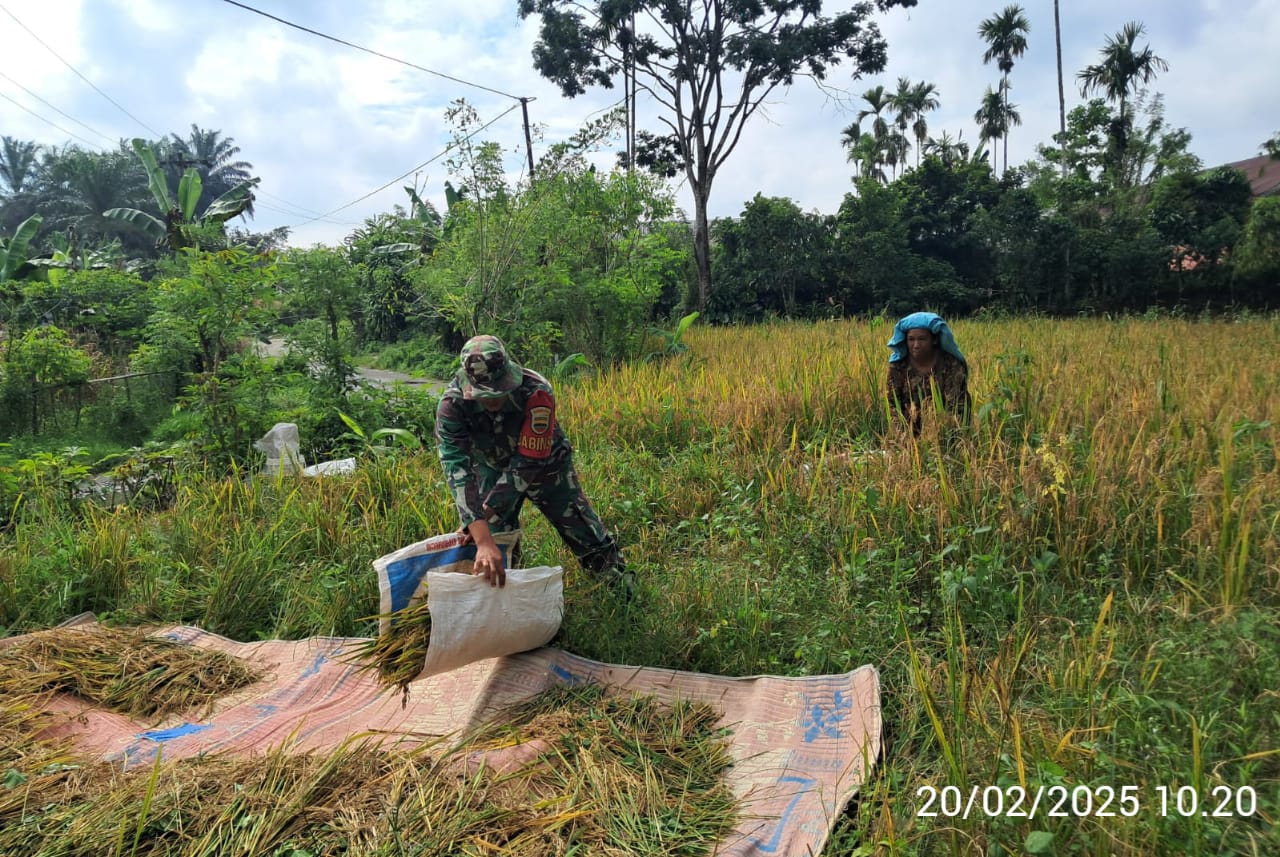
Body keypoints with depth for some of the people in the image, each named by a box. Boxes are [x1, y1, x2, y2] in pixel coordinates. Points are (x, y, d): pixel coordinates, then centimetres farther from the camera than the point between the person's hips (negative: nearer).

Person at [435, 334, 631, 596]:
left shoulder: (536, 392, -38)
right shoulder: (452, 404, -34)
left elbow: (528, 461, -35)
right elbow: (457, 469, -41)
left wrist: (487, 511, -37)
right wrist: (483, 540, -51)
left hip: (545, 465, -1)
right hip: (492, 468, 1)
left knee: (584, 534, 6)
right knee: (498, 545, -2)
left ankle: (625, 590, 28)